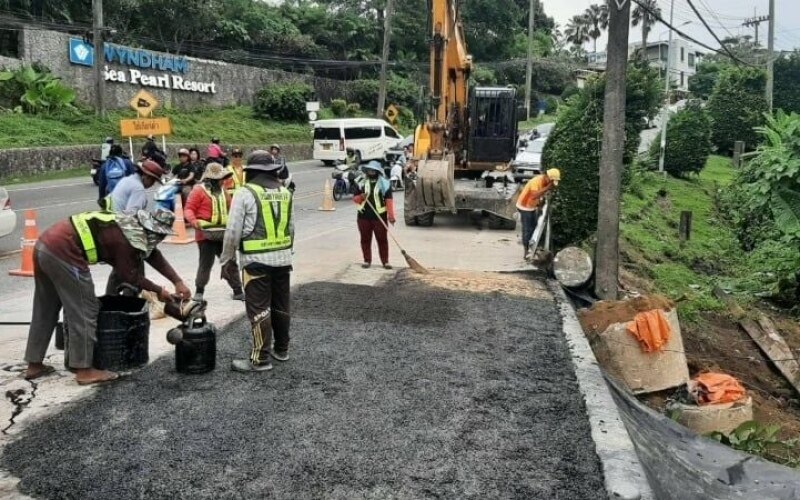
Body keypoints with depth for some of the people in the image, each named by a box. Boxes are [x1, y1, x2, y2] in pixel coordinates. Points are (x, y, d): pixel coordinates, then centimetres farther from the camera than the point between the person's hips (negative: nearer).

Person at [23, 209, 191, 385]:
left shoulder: (131, 224, 14)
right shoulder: (126, 239, -13)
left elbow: (154, 255, 22)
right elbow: (130, 275, -1)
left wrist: (178, 282, 22)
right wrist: (159, 290, 11)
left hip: (44, 244, 10)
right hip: (62, 253, -10)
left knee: (45, 310, 19)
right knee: (84, 311, 0)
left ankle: (34, 365, 29)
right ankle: (84, 370, 6)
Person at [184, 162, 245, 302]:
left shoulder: (222, 190, 13)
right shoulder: (199, 190, -9)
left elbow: (230, 208, 20)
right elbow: (189, 209, -11)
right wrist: (194, 221, -29)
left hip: (223, 233, 6)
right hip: (206, 233, -6)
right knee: (206, 263, -2)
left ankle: (238, 291, 16)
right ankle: (199, 291, 15)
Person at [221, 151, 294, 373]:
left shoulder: (245, 193, -10)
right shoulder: (285, 192, 6)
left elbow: (233, 230, -10)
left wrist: (227, 258, 1)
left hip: (256, 259, -6)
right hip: (283, 257, 6)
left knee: (259, 309, -2)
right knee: (281, 305, 16)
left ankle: (260, 359, 1)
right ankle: (281, 349, 28)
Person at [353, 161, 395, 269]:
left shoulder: (384, 183, -2)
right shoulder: (361, 182, 6)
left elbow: (389, 200, -6)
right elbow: (355, 198, 10)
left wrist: (391, 216, -14)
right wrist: (360, 197, -15)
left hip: (380, 216, -3)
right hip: (364, 216, 3)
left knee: (382, 239, 2)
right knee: (365, 239, 9)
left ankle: (385, 261, 9)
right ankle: (367, 261, 20)